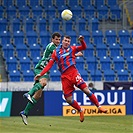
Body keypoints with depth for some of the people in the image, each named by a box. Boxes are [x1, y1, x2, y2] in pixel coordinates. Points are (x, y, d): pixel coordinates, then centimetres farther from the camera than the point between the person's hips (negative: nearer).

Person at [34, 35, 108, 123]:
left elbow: (84, 47, -1)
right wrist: (40, 74, 4)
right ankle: (80, 110, 21)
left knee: (86, 90, -14)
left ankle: (99, 107, -4)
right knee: (68, 99, -2)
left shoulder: (72, 49, 11)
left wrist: (82, 41, -21)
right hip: (65, 77, 2)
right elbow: (49, 65, 11)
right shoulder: (56, 52, 13)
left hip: (74, 73, -2)